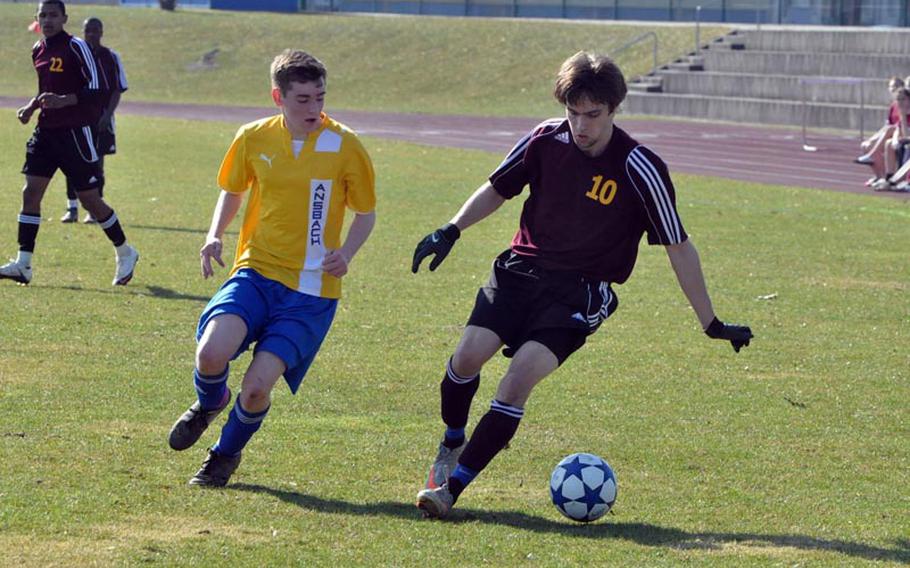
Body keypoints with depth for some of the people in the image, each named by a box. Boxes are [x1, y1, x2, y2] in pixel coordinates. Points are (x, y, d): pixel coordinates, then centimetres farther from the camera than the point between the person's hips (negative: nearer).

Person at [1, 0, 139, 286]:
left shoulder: (75, 47, -11)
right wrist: (31, 107, 9)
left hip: (76, 131, -7)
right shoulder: (38, 50, 12)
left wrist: (64, 100, -28)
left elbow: (95, 89, -16)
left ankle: (125, 253, 20)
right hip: (47, 131, 7)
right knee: (31, 192, -4)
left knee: (90, 198, 0)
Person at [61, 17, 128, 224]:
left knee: (97, 163, 2)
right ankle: (72, 208, 8)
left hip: (100, 118, -1)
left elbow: (118, 90, 1)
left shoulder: (110, 57, 1)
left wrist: (107, 115, -11)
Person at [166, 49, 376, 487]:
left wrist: (345, 254, -13)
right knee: (211, 354, -24)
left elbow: (365, 215, 6)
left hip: (311, 290, -2)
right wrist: (215, 235, 1)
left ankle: (226, 454, 19)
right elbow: (232, 192, 20)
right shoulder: (254, 139, 1)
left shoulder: (344, 147, -6)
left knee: (257, 386, -14)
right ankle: (209, 403, 14)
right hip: (256, 271, 2)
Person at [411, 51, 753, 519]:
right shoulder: (546, 139, -3)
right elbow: (497, 190, 14)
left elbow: (679, 247, -6)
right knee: (469, 354, -16)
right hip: (521, 268, 3)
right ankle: (452, 443, 16)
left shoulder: (640, 170, -13)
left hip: (581, 290, -3)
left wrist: (711, 323, -3)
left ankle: (452, 486, -15)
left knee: (520, 377, -22)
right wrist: (451, 231, 1)